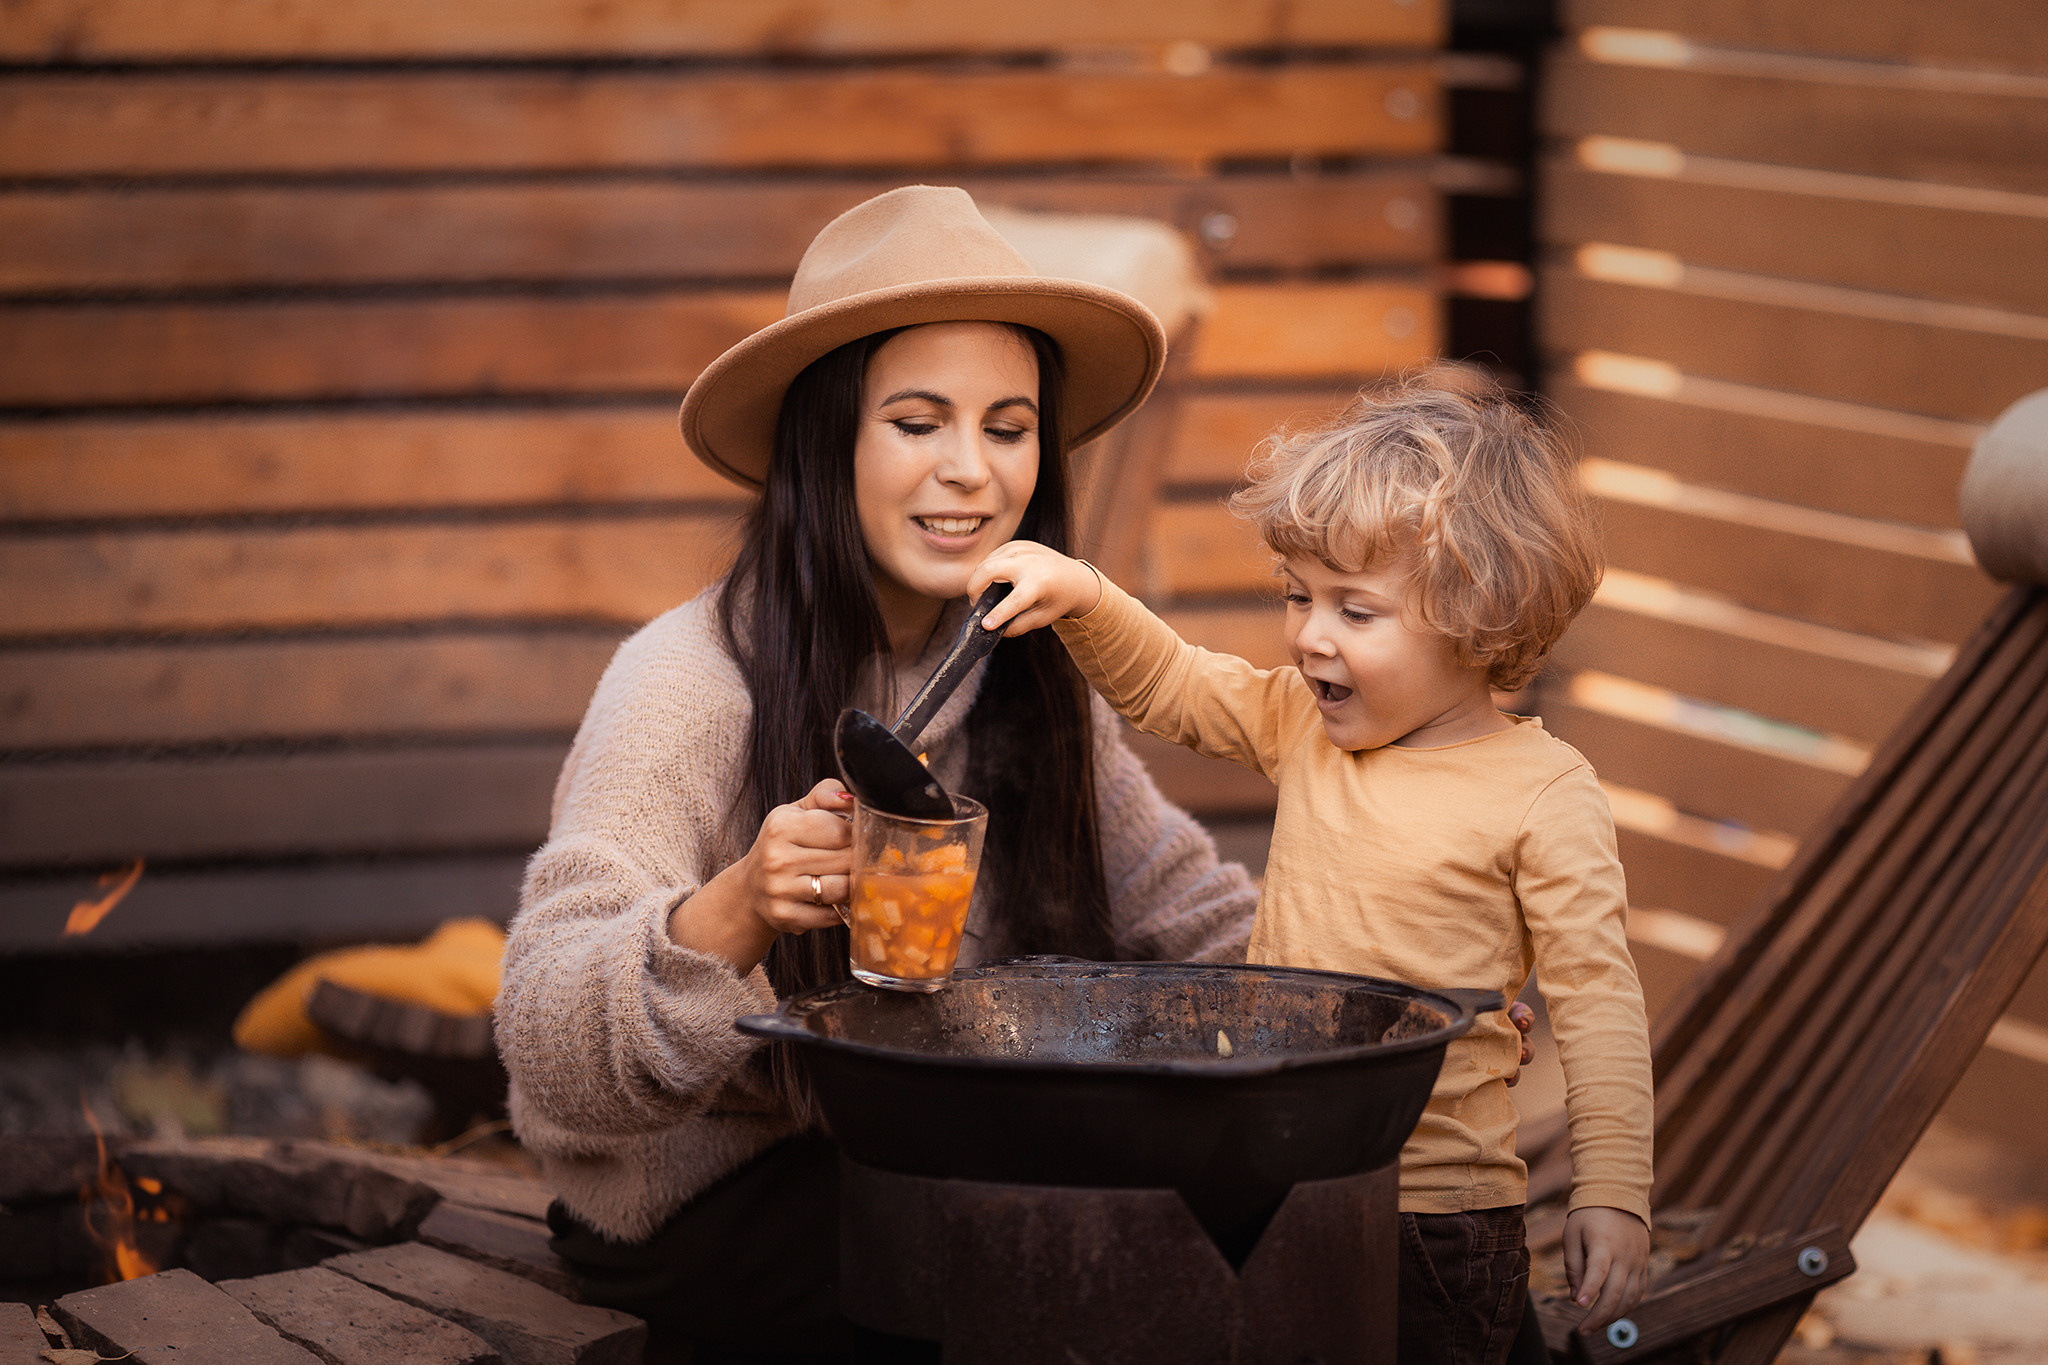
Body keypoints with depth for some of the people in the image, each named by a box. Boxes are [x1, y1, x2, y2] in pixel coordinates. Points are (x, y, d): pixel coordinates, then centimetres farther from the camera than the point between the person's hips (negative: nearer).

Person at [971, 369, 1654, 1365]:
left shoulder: (1541, 792, -12)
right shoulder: (1299, 728, 5)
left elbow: (1595, 1001, -12)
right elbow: (1165, 684, 15)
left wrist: (1613, 1195, -15)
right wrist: (1082, 597, -6)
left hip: (1437, 1205, -5)